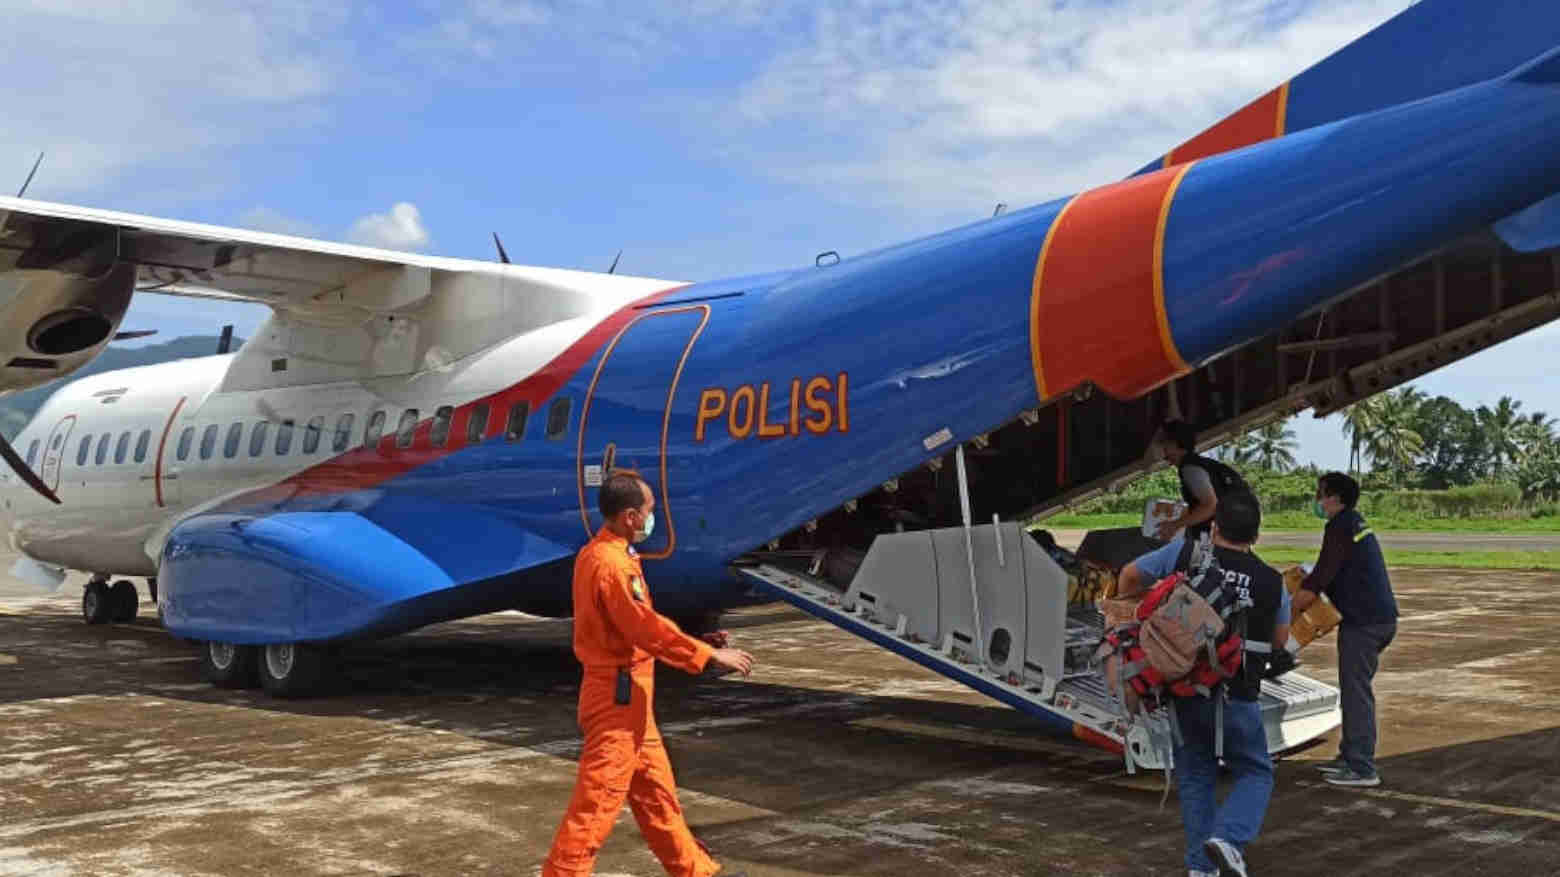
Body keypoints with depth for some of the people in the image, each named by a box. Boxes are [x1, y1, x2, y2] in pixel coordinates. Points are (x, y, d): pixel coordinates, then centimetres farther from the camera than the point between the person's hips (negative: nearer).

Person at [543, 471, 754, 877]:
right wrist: (709, 655, -17)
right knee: (598, 799, -4)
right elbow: (648, 627, -23)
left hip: (627, 695, 11)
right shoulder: (611, 564, -22)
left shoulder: (598, 554, 10)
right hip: (618, 695, -11)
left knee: (656, 791, 19)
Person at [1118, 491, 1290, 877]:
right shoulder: (1273, 583, -2)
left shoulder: (1185, 554, -6)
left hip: (1185, 690, 1)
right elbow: (1281, 639, 12)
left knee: (1195, 774, 17)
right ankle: (1228, 837, -9)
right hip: (1237, 697, -1)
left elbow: (1130, 575, 4)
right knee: (1255, 773, 16)